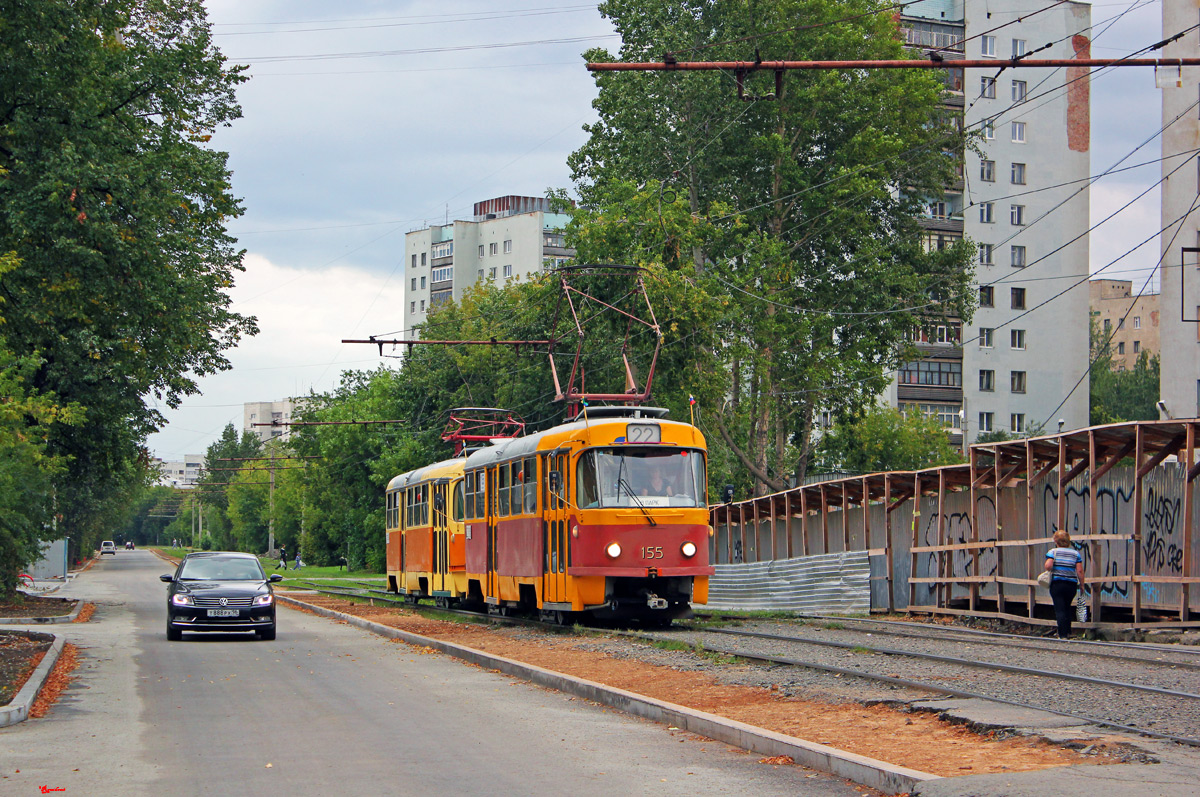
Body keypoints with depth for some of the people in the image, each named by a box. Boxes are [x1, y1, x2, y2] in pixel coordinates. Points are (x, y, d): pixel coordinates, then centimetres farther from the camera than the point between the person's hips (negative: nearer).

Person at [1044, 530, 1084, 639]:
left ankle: (1063, 635, -8)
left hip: (1057, 584, -3)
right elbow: (1079, 571, -1)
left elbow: (1048, 566, -16)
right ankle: (1068, 632, 26)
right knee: (1067, 608, 21)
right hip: (1071, 584, 3)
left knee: (1060, 610, -2)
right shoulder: (1075, 553, 5)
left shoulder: (1052, 552, -2)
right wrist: (1081, 584, 6)